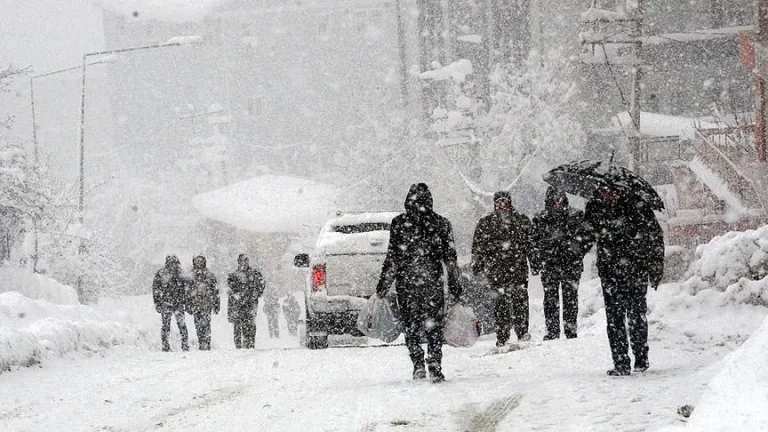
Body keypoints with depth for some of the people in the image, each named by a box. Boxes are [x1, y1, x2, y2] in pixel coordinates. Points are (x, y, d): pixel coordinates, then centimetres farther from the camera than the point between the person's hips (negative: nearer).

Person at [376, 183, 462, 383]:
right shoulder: (441, 224, 2)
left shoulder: (399, 223, -3)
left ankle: (418, 364, 0)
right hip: (433, 283, 1)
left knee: (411, 326, 10)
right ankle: (435, 368, -4)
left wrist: (383, 285, 2)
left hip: (406, 283, -1)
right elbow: (450, 258, 4)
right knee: (434, 327, 7)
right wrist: (454, 285, 11)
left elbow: (392, 258, -5)